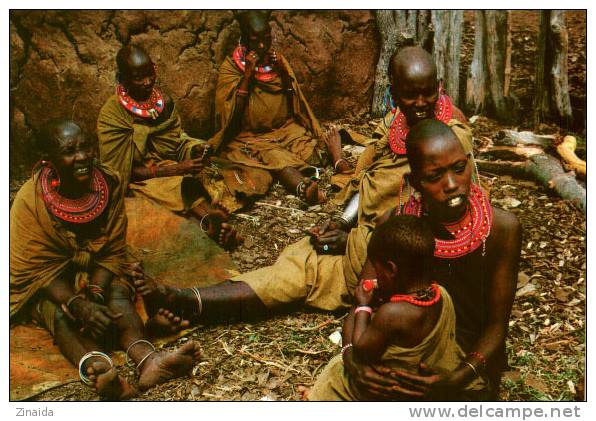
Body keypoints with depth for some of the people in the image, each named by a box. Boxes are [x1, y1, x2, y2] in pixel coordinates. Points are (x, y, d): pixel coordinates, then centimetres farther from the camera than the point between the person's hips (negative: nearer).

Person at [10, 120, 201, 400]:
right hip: (44, 284, -2)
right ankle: (94, 365, -61)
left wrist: (95, 293, -26)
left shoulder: (109, 184, -12)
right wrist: (78, 305, -35)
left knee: (119, 295, -28)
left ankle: (146, 358, -53)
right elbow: (37, 268, -20)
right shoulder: (30, 200, -20)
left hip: (95, 273, 3)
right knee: (60, 314, -33)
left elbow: (114, 252, -8)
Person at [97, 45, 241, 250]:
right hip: (142, 178, -4)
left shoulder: (164, 100, 4)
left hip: (173, 165, 5)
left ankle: (213, 222, -50)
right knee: (184, 184, -34)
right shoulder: (111, 114, -12)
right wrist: (172, 169, -24)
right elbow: (123, 170, -15)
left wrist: (195, 149, -13)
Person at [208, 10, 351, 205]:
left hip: (284, 129, 7)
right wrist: (247, 75, -18)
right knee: (273, 157, -37)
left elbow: (295, 101, 7)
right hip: (251, 136, -7)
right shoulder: (230, 67, -4)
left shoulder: (277, 59, 7)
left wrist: (284, 72, -9)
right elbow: (231, 112, -12)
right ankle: (303, 187, -61)